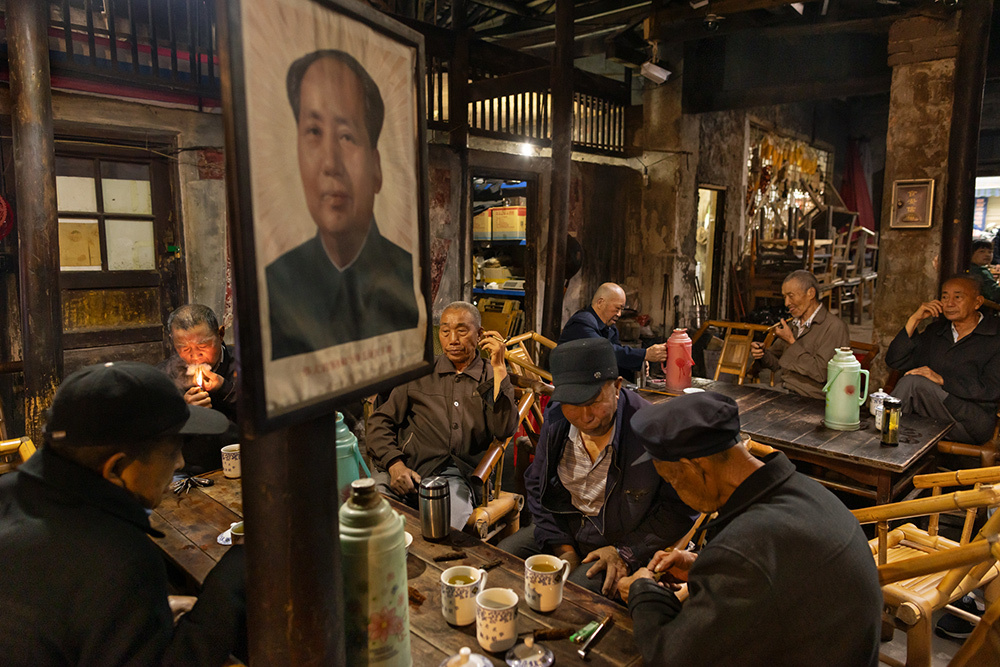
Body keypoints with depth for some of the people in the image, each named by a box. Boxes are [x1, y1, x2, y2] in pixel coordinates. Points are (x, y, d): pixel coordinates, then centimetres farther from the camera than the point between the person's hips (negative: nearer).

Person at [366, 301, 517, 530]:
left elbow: (504, 431, -1)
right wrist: (394, 464, -5)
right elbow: (380, 421, 14)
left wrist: (498, 367, -2)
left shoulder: (493, 379, 16)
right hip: (404, 469, 2)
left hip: (455, 476, -1)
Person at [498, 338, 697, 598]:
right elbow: (538, 486, 7)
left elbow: (680, 509, -12)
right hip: (564, 529, 5)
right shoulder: (555, 419, -7)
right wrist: (562, 549, -1)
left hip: (624, 541, -5)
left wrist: (625, 553, -14)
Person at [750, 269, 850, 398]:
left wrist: (791, 342, -9)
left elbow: (820, 374, -15)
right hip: (779, 391, 7)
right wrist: (763, 354, 1)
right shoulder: (793, 324, 17)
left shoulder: (835, 327, -7)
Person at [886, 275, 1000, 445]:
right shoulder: (936, 330, 15)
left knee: (913, 382, -26)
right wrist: (914, 319, -2)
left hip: (973, 423, -4)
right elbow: (895, 361, 4)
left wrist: (942, 380, -19)